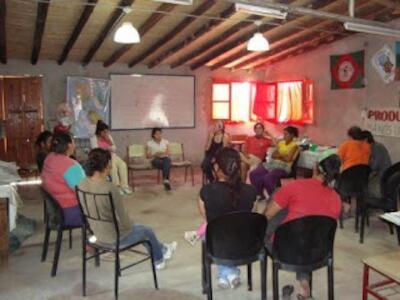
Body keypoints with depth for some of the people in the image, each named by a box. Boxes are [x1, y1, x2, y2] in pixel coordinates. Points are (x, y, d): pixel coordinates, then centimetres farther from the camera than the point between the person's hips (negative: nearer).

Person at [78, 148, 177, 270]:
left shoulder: (82, 184, -8)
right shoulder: (110, 188, -31)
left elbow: (93, 211, 6)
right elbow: (123, 219, -22)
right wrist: (130, 227, 1)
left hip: (98, 233, 7)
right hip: (115, 237, -7)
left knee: (135, 226, 31)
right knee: (147, 231, 22)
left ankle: (162, 249, 51)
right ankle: (159, 259, 49)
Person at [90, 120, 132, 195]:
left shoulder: (108, 137, 7)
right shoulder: (94, 138, -7)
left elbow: (114, 149, 4)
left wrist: (109, 141, -11)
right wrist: (108, 150, -15)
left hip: (111, 156, 5)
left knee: (123, 164, -22)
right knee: (113, 165, -33)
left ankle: (124, 185, -21)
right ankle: (117, 186, -23)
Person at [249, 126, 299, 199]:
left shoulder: (294, 146, -2)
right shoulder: (281, 143, 18)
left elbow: (288, 159, -14)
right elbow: (273, 155, 12)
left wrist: (279, 155, -1)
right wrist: (282, 155, -6)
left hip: (283, 166, -7)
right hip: (273, 163, 7)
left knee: (267, 177, -36)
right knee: (253, 174, -12)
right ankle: (260, 194, 4)